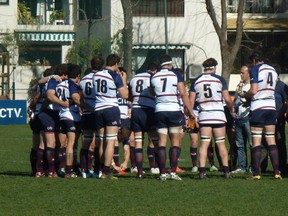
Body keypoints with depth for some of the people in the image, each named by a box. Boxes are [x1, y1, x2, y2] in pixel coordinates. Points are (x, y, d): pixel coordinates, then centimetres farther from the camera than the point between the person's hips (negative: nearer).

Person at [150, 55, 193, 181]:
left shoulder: (154, 77, 6)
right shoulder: (176, 75, -3)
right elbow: (183, 94, -6)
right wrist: (190, 110, -2)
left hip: (159, 111, 3)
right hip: (174, 110, -3)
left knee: (162, 142, 5)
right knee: (175, 142, 3)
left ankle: (163, 173, 0)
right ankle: (173, 172, -5)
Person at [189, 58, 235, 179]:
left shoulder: (196, 81, 5)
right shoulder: (219, 79, -2)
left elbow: (191, 101, 2)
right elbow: (227, 99, -4)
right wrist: (232, 110, 13)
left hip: (203, 115, 2)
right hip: (218, 114, -2)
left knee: (204, 144, 1)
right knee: (221, 143, 4)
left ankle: (202, 170, -8)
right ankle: (226, 171, 3)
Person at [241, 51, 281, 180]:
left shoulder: (255, 69, -6)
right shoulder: (273, 70, 14)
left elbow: (253, 91, -15)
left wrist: (244, 95, 5)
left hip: (258, 108, -6)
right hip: (271, 107, 6)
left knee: (256, 141, -4)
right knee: (271, 140, 6)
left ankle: (256, 173, -8)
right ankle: (277, 172, 0)